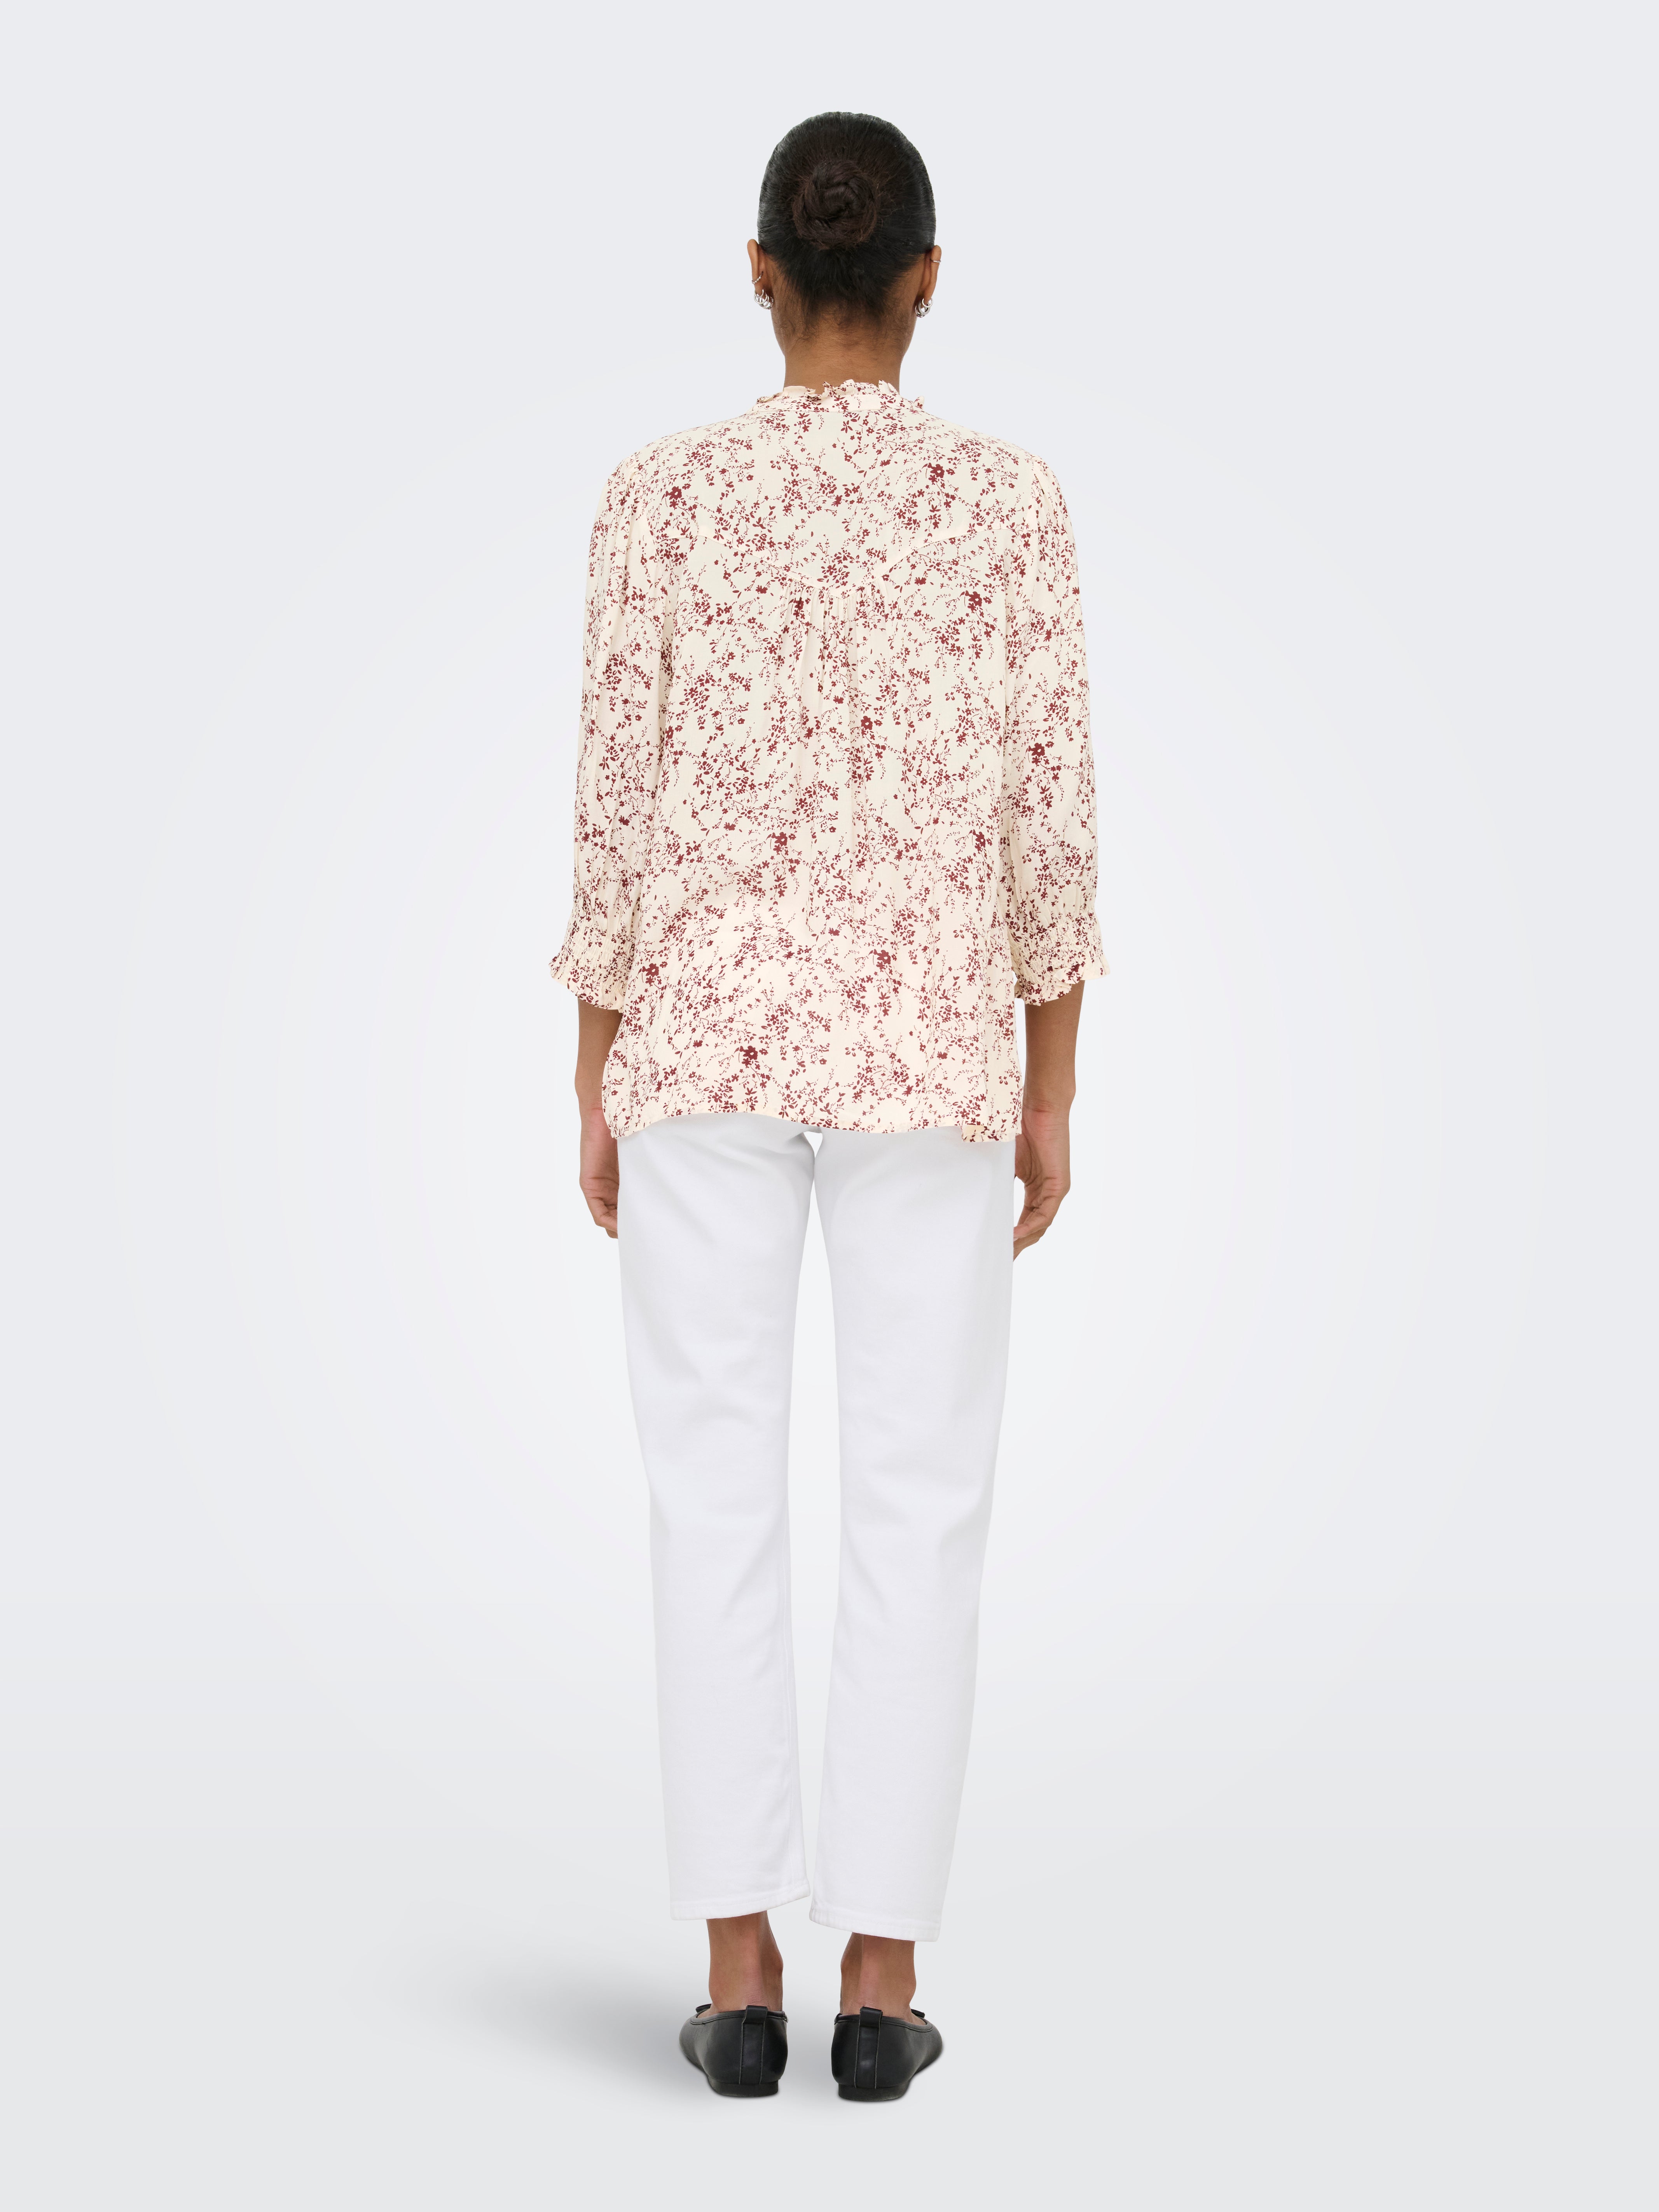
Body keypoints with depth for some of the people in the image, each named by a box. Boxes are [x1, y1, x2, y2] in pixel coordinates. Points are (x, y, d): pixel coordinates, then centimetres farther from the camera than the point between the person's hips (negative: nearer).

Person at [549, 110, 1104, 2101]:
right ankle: (881, 1977, 7)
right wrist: (1050, 1091, 5)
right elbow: (1049, 819, -4)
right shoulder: (1012, 502, -4)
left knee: (716, 1501, 6)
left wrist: (598, 1083, 5)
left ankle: (739, 1973, 7)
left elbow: (621, 809, -4)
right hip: (928, 1043, 0)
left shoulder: (660, 496, -4)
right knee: (920, 1507, 6)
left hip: (706, 1032, 0)